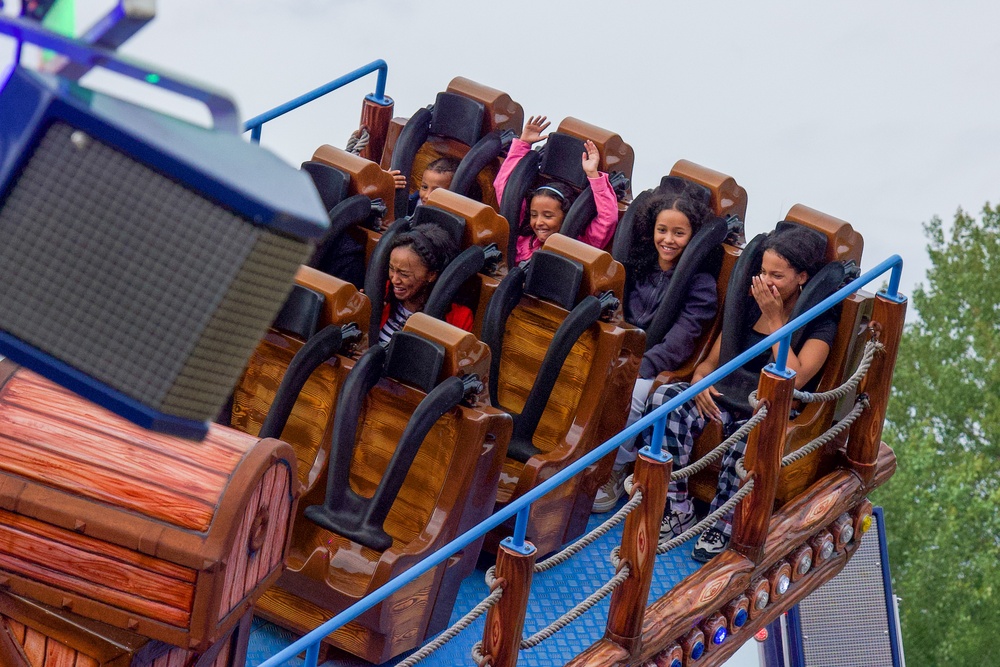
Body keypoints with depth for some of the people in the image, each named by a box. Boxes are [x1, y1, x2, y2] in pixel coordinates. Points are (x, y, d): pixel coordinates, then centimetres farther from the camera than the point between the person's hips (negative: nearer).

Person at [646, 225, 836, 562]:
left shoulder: (820, 323, -4)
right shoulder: (749, 306, 12)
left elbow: (794, 380, -19)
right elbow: (712, 361, 16)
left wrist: (774, 320, -14)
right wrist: (699, 381, -9)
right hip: (725, 397, 5)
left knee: (750, 436, -42)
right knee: (663, 399, -26)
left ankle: (722, 530, -24)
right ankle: (677, 512, -21)